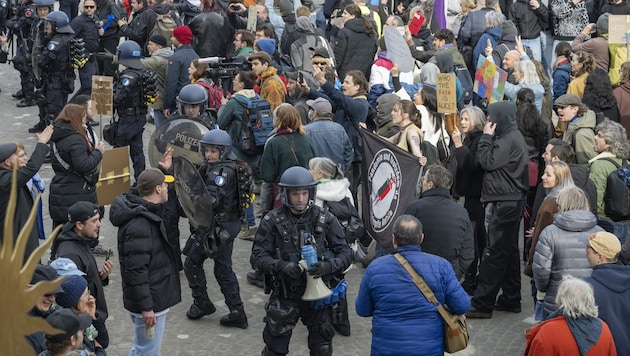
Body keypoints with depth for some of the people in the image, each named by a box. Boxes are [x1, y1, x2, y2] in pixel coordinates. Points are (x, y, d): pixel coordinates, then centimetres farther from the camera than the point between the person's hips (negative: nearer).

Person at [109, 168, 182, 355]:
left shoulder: (143, 210, 3)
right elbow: (135, 270, -29)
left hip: (153, 296, 11)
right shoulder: (139, 225, -28)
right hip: (150, 303, -11)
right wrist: (146, 307, -27)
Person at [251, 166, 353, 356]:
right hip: (284, 296, -1)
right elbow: (257, 256, -8)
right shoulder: (272, 221, -8)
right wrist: (281, 265, -26)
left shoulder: (325, 219, -4)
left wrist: (329, 266, -23)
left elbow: (345, 253, -3)